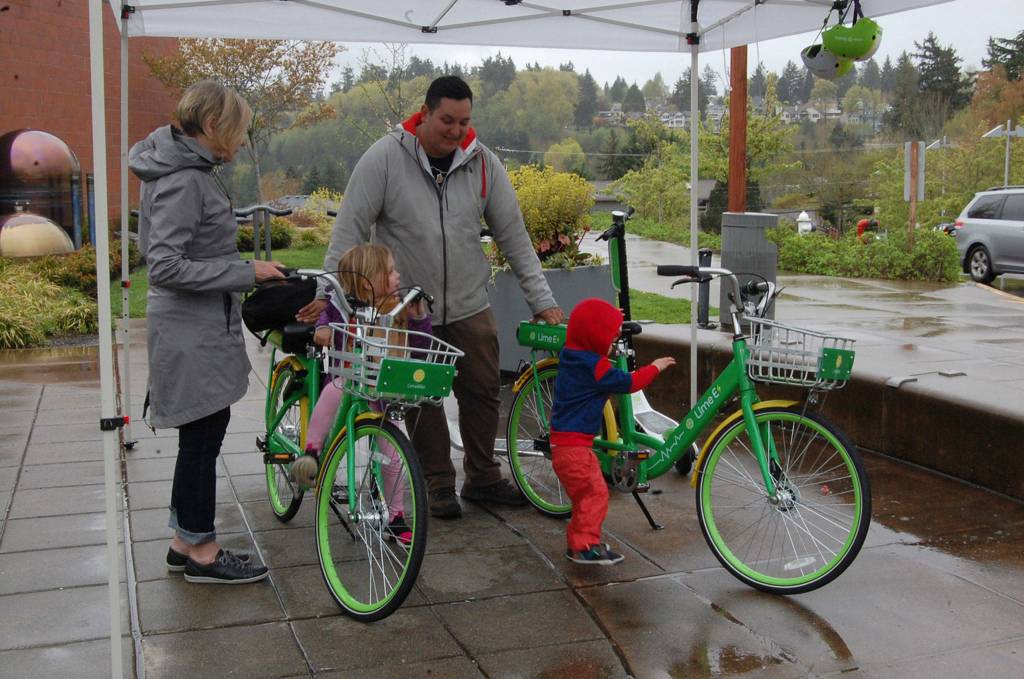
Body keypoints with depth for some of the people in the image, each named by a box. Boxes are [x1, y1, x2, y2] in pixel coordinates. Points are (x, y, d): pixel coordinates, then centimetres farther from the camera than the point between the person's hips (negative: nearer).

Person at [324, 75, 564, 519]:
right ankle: (438, 485, 21)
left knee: (483, 391, 9)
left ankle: (482, 478, 27)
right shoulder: (385, 158, -12)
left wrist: (542, 300, 0)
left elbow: (514, 237, 2)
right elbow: (349, 230, -10)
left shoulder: (483, 162, -3)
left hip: (470, 305, 3)